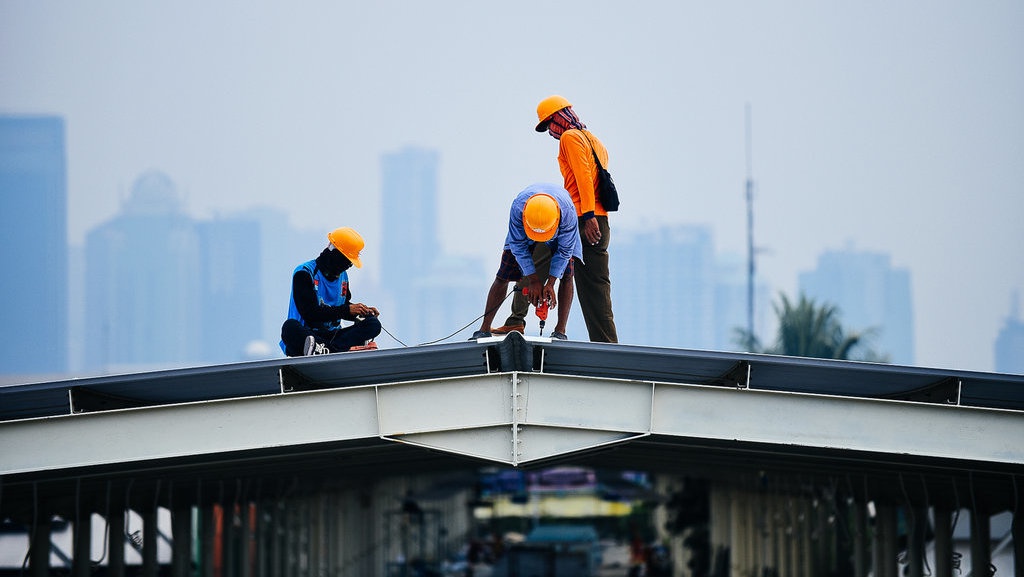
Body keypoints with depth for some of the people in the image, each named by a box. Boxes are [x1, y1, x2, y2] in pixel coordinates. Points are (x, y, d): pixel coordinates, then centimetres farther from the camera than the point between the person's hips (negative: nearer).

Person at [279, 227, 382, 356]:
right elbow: (309, 312, -18)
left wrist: (363, 311, 2)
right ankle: (349, 348, -58)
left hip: (332, 335, 6)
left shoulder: (342, 275, 17)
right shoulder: (304, 273, -7)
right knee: (290, 327, -39)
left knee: (374, 324, -14)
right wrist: (347, 310, -20)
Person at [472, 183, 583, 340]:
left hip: (559, 235, 0)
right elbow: (519, 246, -26)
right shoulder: (518, 208, -41)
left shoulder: (568, 211, -41)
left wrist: (550, 284, -29)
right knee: (503, 277, -5)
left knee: (566, 275, -18)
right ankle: (484, 329, 3)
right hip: (523, 233, 0)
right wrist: (533, 280, -26)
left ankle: (560, 332, -14)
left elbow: (564, 250, -27)